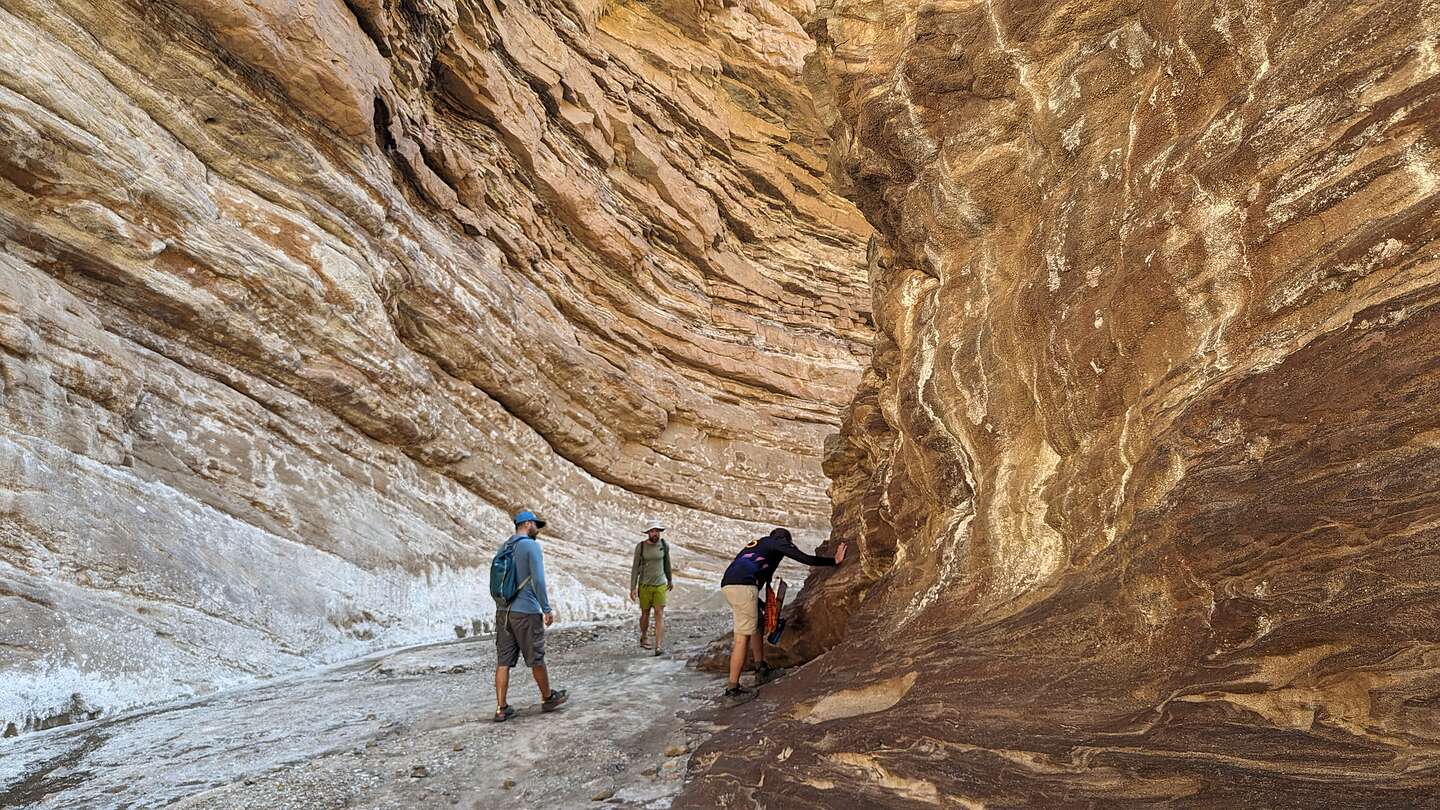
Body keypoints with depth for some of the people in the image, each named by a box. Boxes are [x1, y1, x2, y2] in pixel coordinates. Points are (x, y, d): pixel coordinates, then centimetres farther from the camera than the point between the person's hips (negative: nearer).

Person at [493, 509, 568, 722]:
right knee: (536, 659, 8)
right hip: (526, 611, -7)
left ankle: (501, 708, 2)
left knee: (503, 661, 4)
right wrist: (547, 609, -11)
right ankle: (548, 698, 23)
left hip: (503, 611, 7)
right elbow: (538, 580, -15)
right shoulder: (531, 546, -8)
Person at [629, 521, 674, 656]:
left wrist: (670, 580, 22)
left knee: (659, 615, -12)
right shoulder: (640, 546, -11)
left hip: (660, 585, 1)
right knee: (645, 614, 13)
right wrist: (633, 588, -13)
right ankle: (643, 638, 41)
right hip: (644, 586, -1)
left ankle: (658, 647, -16)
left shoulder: (664, 545, -5)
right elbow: (635, 568, -8)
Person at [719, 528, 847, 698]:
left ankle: (761, 669, 30)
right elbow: (806, 559, 6)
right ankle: (732, 688, -10)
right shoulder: (780, 543, 14)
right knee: (743, 637, -8)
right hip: (743, 586, -8)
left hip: (727, 584, 8)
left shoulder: (757, 543, 34)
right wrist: (835, 561, 18)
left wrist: (763, 605, 37)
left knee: (757, 625, 23)